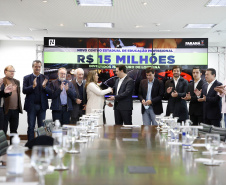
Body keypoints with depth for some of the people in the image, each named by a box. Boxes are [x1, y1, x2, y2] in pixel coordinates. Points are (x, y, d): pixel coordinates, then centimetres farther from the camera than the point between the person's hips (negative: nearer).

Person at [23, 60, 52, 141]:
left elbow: (49, 92, 0)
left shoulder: (45, 78, 7)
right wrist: (33, 86, -22)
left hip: (42, 106, 1)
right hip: (31, 106, -1)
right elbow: (24, 91, -7)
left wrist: (44, 86, -19)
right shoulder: (27, 78, 3)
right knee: (31, 127, 4)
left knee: (42, 127, 6)